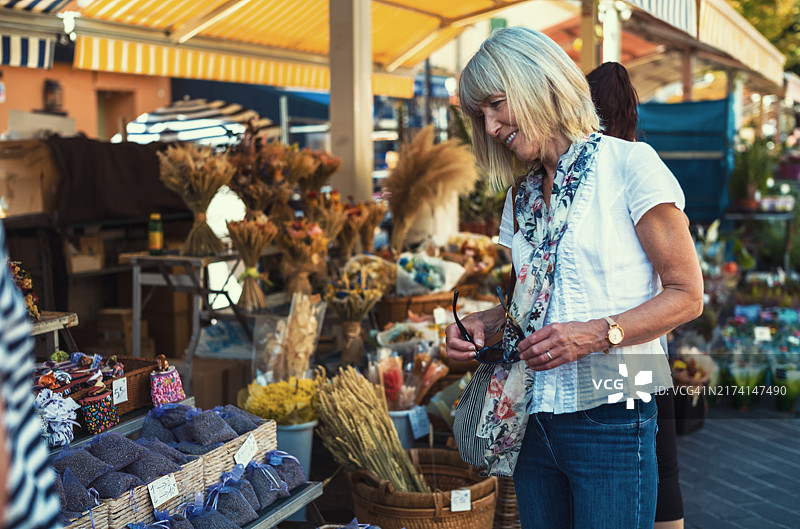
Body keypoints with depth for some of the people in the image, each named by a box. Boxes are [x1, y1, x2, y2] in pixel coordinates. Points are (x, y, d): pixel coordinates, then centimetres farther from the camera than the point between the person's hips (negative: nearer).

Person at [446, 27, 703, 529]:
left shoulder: (628, 164, -6)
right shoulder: (521, 195, 14)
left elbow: (686, 294, -7)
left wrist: (599, 333, -20)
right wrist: (482, 323, 4)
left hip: (610, 423, -6)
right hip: (531, 420, 6)